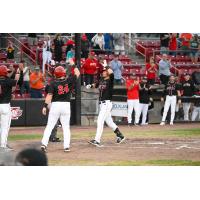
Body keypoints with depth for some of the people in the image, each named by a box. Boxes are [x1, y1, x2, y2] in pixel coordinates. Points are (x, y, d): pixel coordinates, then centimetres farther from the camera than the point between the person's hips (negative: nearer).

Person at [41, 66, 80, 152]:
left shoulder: (54, 83, -7)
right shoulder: (69, 80, -2)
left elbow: (49, 95, -13)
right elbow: (77, 73, 13)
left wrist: (45, 106, -12)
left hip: (55, 105, -1)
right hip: (66, 105, 1)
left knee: (49, 126, 2)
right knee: (66, 126, 10)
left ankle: (44, 143, -7)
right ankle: (66, 146, 6)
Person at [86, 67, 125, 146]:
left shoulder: (110, 80, -9)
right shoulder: (101, 80, 12)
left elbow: (111, 73, -29)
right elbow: (96, 84, 31)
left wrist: (106, 67, -14)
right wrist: (91, 86, 10)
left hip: (107, 103, -9)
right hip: (102, 103, 9)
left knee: (100, 121, -15)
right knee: (109, 121, 16)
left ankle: (97, 140, -19)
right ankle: (120, 136, 30)